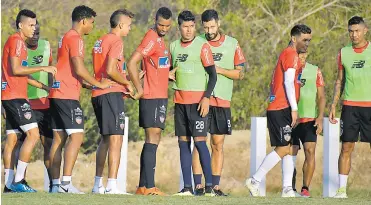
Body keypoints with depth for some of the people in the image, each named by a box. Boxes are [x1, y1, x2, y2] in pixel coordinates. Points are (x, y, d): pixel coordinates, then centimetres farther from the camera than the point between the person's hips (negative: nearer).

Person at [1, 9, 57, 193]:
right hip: (15, 96, -11)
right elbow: (16, 70, -19)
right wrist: (42, 68, -16)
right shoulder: (16, 41, -10)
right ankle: (18, 181, -19)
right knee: (33, 134, -15)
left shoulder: (19, 42, 20)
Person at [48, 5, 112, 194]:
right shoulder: (75, 39, -10)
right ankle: (66, 182, -20)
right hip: (68, 96, -10)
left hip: (57, 94, 10)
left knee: (58, 138, 8)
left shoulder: (66, 38, 20)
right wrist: (99, 84, -6)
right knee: (76, 136, -12)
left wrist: (90, 84, 25)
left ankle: (56, 184, 6)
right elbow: (79, 70, -17)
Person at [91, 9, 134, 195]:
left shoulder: (100, 42, 18)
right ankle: (112, 186, -18)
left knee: (105, 139, 18)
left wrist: (123, 84, 18)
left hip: (98, 94, 9)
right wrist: (127, 83, -5)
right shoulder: (116, 41, -10)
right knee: (116, 139, -11)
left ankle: (98, 184, 21)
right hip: (112, 93, -9)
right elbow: (110, 70, -20)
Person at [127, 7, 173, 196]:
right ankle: (149, 187, -17)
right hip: (152, 97, -10)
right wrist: (139, 89, -17)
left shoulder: (160, 39, 16)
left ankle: (143, 186, 13)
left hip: (160, 96, 10)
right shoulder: (151, 38, -14)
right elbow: (131, 63, -21)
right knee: (152, 140, -13)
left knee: (152, 141, 10)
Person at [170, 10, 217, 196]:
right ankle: (187, 187, 5)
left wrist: (206, 97, -16)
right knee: (183, 142, 4)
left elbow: (213, 75, -7)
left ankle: (209, 186, -8)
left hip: (197, 100, -6)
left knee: (199, 140, -10)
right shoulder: (174, 46, 12)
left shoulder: (202, 46, -5)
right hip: (179, 100, 6)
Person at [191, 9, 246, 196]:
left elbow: (240, 74, 6)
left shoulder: (232, 44, 6)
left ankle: (215, 186, 7)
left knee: (218, 144, 4)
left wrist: (220, 70, -9)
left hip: (222, 101, 1)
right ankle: (198, 185, -4)